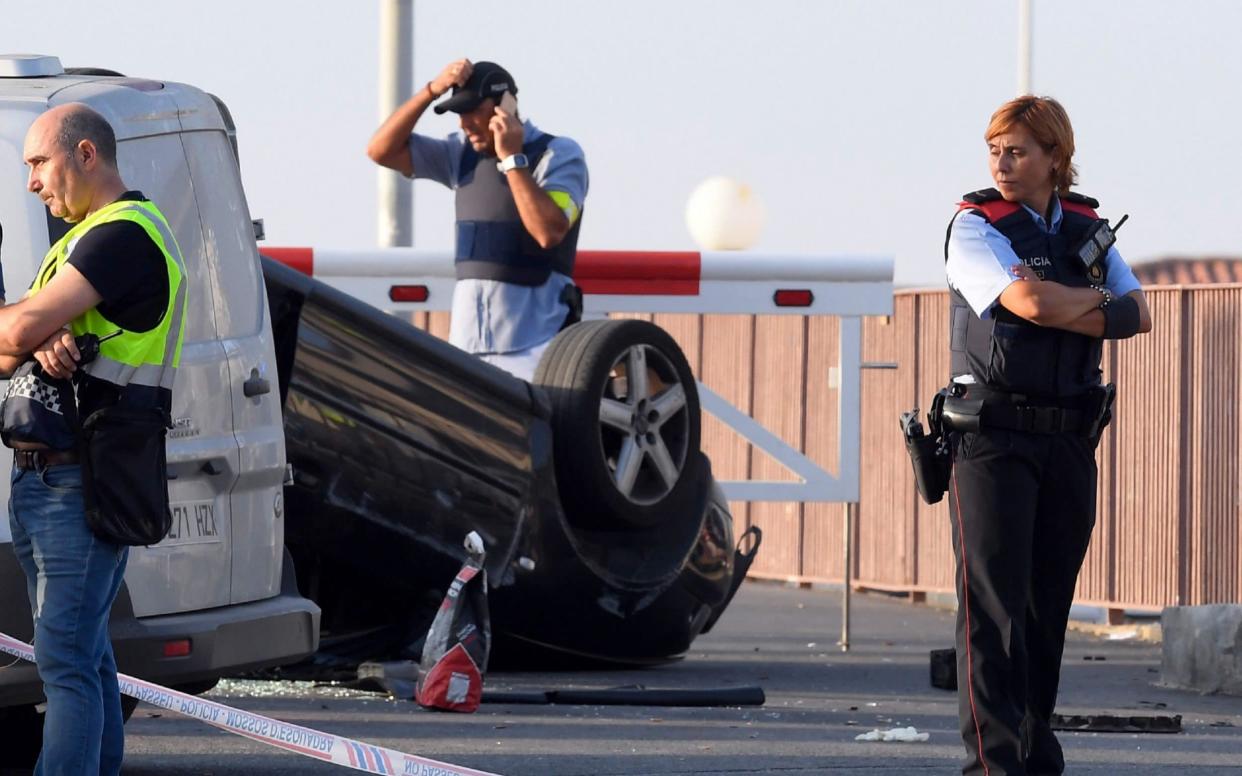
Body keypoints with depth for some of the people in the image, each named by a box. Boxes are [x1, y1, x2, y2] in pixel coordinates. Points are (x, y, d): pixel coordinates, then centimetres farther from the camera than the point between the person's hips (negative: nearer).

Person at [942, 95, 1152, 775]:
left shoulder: (1088, 229, 13)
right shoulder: (976, 227, -2)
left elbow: (1137, 315, 2)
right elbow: (1030, 302, -17)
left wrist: (1065, 306, -12)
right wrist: (1098, 303, -2)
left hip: (1070, 439, 5)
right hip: (993, 437, -5)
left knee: (1049, 604, 6)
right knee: (993, 599, -11)